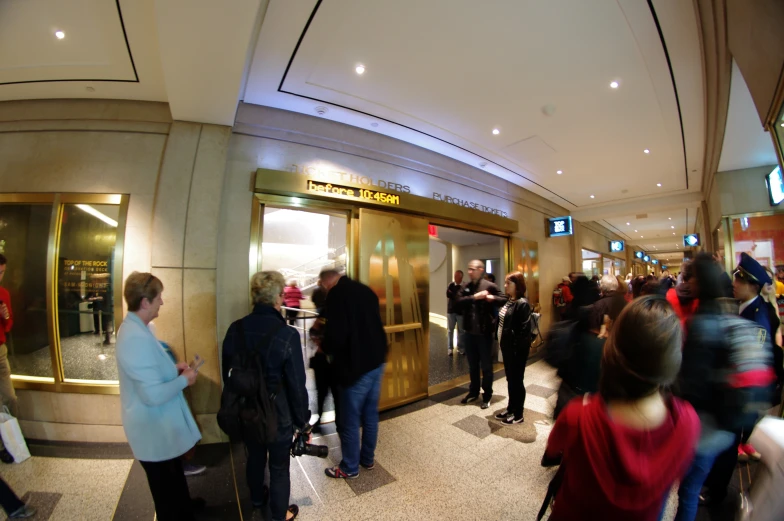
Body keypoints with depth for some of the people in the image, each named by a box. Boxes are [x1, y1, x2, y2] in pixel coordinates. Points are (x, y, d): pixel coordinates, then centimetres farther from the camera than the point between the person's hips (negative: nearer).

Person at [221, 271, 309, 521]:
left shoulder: (235, 329, -12)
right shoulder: (287, 334, -28)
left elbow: (227, 373, 2)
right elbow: (296, 385, -20)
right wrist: (302, 419, -4)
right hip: (278, 414, -5)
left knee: (254, 457, 30)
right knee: (279, 466, 19)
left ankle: (257, 498, 57)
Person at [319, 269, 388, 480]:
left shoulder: (337, 295, -15)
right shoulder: (365, 290, 9)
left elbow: (336, 334, -23)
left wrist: (325, 348, -1)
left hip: (356, 365, -8)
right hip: (377, 360, 8)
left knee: (350, 419, 11)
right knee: (370, 413, 21)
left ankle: (349, 468, 30)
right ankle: (368, 459, 39)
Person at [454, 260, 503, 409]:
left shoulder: (490, 286, -7)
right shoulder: (466, 287, 7)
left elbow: (503, 301, -8)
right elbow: (459, 302, -7)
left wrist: (492, 298, -24)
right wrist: (474, 297, -19)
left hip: (484, 332, -4)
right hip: (470, 332, 5)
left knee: (486, 366, 10)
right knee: (472, 365, 17)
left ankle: (487, 395, 26)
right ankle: (473, 392, 34)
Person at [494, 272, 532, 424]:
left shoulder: (522, 304, -19)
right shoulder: (509, 301, 7)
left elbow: (525, 330, -22)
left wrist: (518, 349, -21)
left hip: (516, 349, -8)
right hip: (506, 346, 8)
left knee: (516, 380, 7)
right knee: (510, 379, 20)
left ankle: (518, 415, 24)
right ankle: (511, 408, 36)